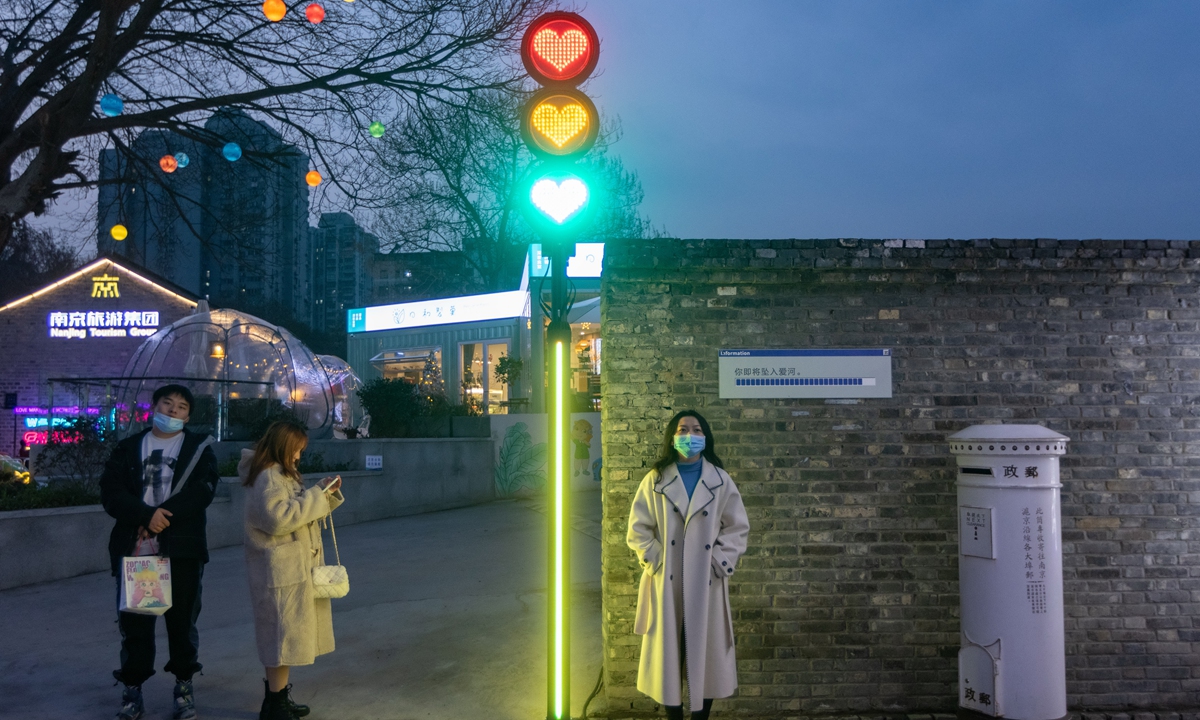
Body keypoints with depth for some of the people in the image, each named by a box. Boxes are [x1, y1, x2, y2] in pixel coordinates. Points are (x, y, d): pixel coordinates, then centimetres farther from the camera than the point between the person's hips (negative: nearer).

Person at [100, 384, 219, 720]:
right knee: (133, 620, 7)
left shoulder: (199, 447, 4)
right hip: (134, 548, 1)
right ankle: (132, 689, 20)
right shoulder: (128, 447, 9)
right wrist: (146, 515, -18)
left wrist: (163, 517, -18)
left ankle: (184, 686, 20)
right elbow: (110, 492, -2)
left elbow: (202, 490, -9)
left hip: (182, 549, -1)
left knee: (183, 620, 7)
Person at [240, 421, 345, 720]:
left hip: (293, 567, 10)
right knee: (284, 634, -5)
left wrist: (325, 493, 6)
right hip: (281, 569, -10)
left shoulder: (280, 474, 18)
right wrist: (315, 495, -21)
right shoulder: (268, 477, -15)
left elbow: (301, 513, 21)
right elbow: (279, 518, -27)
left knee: (287, 634, 15)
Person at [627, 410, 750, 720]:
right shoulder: (655, 480, 3)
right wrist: (655, 562, -6)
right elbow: (638, 529, 3)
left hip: (706, 582, 0)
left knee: (705, 653, 6)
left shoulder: (721, 480, 3)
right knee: (669, 652, 5)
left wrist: (720, 563, -6)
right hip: (666, 582, 0)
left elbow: (738, 528, 4)